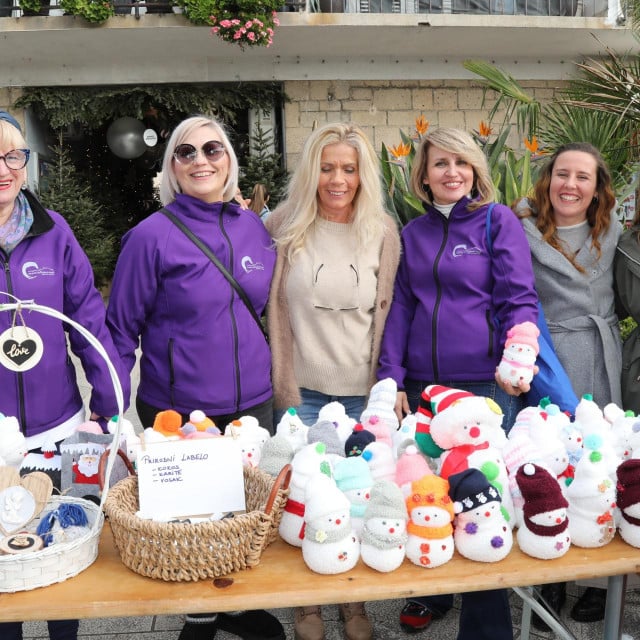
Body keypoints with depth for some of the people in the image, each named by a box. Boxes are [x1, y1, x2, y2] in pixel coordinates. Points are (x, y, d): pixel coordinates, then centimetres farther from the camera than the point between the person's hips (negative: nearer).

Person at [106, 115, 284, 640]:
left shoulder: (255, 228, 3)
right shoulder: (152, 235, -10)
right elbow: (121, 329, -7)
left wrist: (261, 370, 14)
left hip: (252, 403, 4)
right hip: (177, 412, -4)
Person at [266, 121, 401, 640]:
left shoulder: (383, 233, 0)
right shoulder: (285, 225, -4)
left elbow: (389, 314, 6)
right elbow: (271, 305, 4)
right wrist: (284, 383, -1)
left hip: (363, 393, 1)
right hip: (302, 389, -1)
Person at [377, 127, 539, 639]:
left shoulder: (498, 221, 0)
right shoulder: (413, 233, 11)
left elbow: (519, 300, -5)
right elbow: (401, 308, 10)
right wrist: (392, 379, 2)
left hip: (485, 384, -4)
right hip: (423, 385, 4)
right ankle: (431, 594, 35)